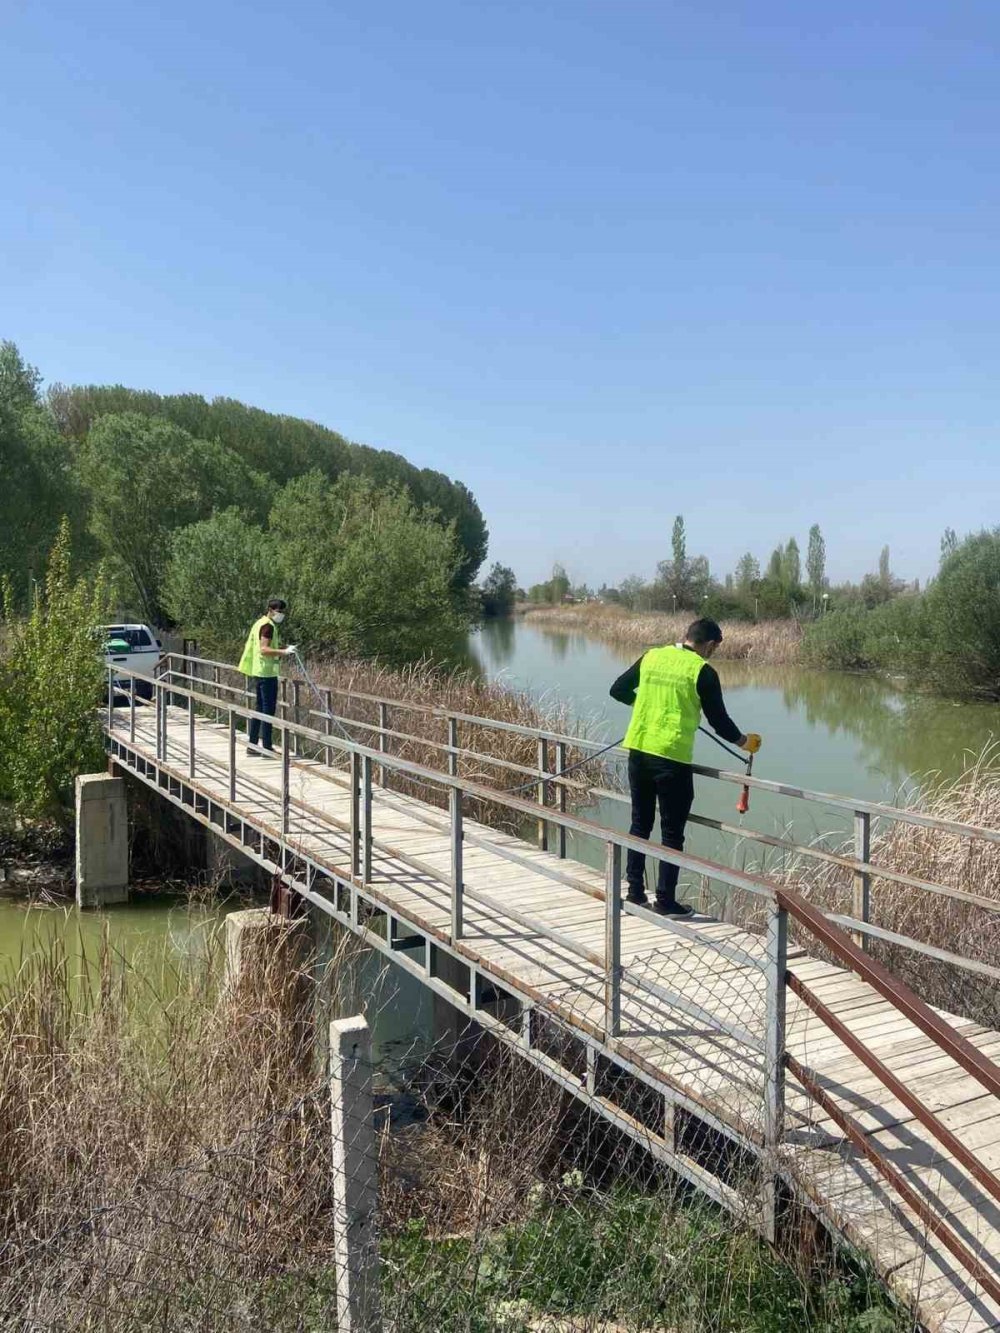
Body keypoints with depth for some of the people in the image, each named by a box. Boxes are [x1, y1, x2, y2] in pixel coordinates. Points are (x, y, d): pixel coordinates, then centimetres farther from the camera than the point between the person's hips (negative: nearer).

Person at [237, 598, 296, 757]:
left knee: (259, 708, 14)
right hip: (267, 673, -10)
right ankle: (266, 747, -5)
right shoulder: (268, 625, -14)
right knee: (268, 709, -7)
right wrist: (284, 652, -30)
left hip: (259, 672, 10)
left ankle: (252, 744, 19)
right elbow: (264, 649, -24)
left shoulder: (260, 623, 17)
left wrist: (281, 650, 22)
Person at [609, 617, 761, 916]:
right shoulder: (703, 671, -7)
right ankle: (665, 901, 10)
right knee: (672, 833, 6)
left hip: (639, 750, 5)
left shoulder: (651, 657, 6)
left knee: (640, 824, 16)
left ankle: (635, 891, 21)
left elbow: (618, 690, 13)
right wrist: (744, 742, 17)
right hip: (672, 758, -5)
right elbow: (718, 720, -1)